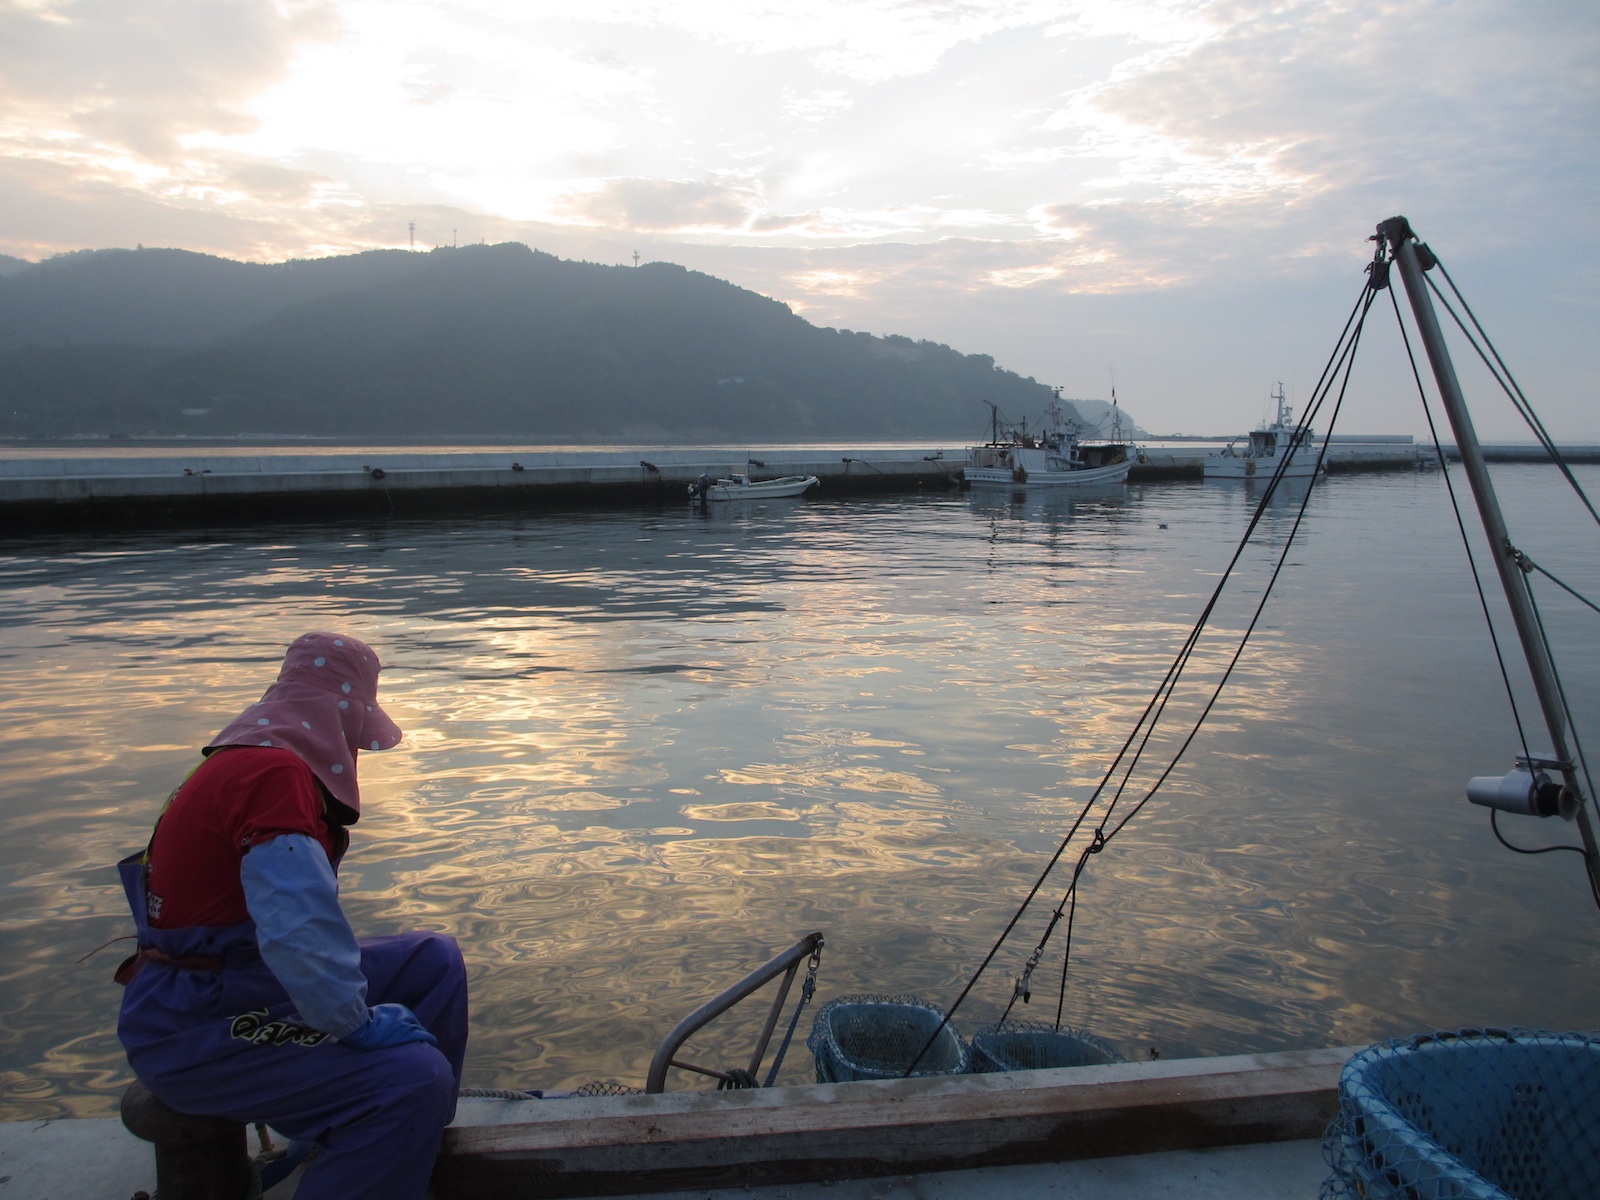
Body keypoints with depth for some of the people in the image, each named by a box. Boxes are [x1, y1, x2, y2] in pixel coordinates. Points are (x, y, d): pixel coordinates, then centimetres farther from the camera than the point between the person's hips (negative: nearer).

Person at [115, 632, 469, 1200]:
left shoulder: (247, 759, 10)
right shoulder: (275, 771, -23)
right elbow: (299, 933, -32)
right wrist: (359, 1022, -18)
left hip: (236, 980, 10)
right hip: (191, 1029, -10)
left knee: (435, 960, 9)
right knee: (413, 1078, -24)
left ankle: (417, 1142, 21)